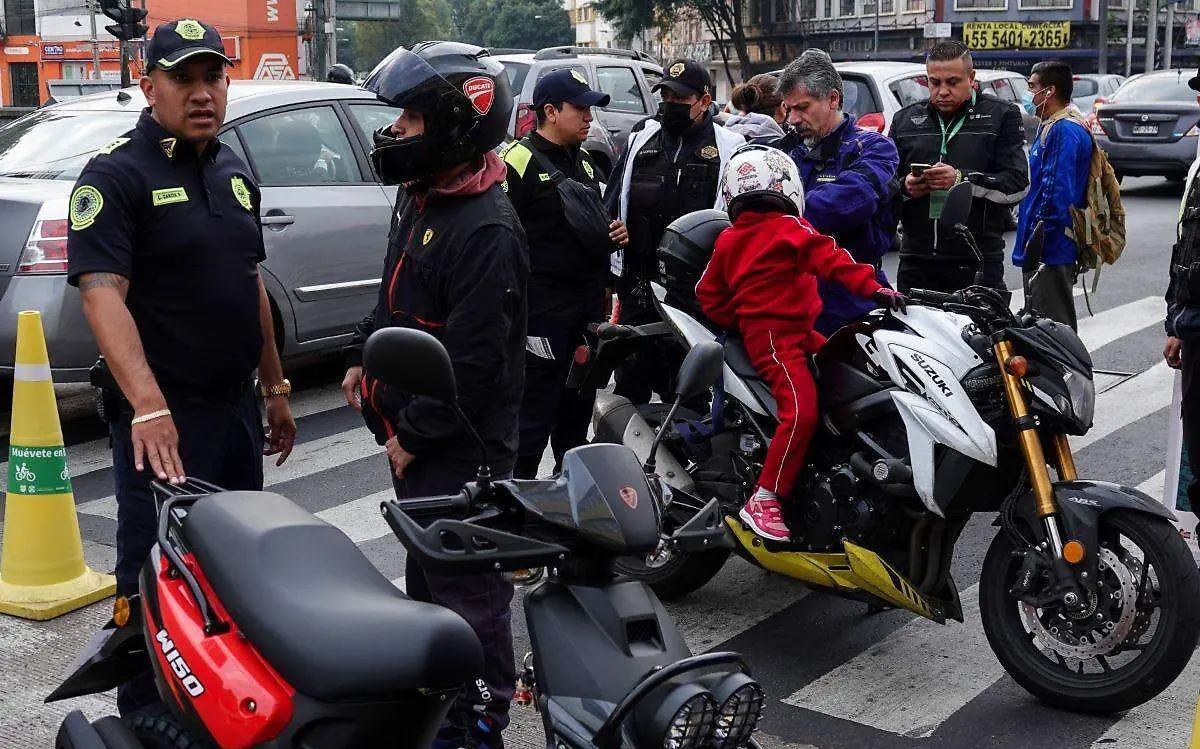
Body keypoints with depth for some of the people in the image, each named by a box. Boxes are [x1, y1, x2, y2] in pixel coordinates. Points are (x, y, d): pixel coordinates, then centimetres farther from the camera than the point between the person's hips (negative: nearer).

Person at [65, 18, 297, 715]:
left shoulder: (235, 172, 12)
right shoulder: (115, 174, -12)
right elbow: (101, 292, -24)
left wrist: (276, 389, 18)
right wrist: (149, 406, -36)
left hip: (237, 406, 8)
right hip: (161, 419, -7)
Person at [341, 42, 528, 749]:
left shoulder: (487, 230, -22)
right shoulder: (423, 199, 10)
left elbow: (474, 361, -24)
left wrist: (415, 435, -18)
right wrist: (361, 357, 15)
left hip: (459, 448, -10)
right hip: (415, 435, 10)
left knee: (465, 585, 0)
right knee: (426, 569, 22)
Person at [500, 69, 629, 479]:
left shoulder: (583, 160, 18)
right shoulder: (520, 159, -11)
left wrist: (612, 234, 9)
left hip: (589, 300, 9)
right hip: (544, 302, -9)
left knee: (579, 401, 17)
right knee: (537, 403, -5)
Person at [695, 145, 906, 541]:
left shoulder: (727, 240, 13)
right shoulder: (789, 228, -7)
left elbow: (708, 295, 16)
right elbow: (829, 257, -20)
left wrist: (738, 320, 21)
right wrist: (872, 287, -24)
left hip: (754, 329, 9)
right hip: (779, 335, -9)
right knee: (801, 411, -19)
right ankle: (764, 500, -21)